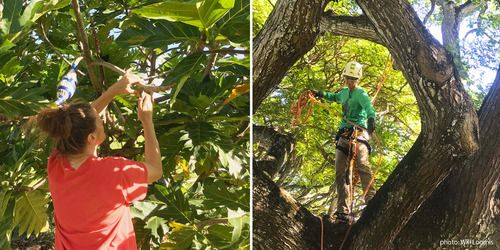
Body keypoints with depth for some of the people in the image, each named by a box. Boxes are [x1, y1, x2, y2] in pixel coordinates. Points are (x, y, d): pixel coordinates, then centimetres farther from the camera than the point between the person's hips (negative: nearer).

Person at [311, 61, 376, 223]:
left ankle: (371, 199, -34)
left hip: (359, 131, -7)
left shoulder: (361, 93, -1)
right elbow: (335, 97, 46)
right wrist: (321, 94, 37)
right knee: (340, 172, -1)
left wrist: (371, 120, -41)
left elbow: (369, 108, -22)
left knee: (362, 164, -29)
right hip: (344, 133, 7)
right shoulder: (344, 92, 20)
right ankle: (344, 211, -1)